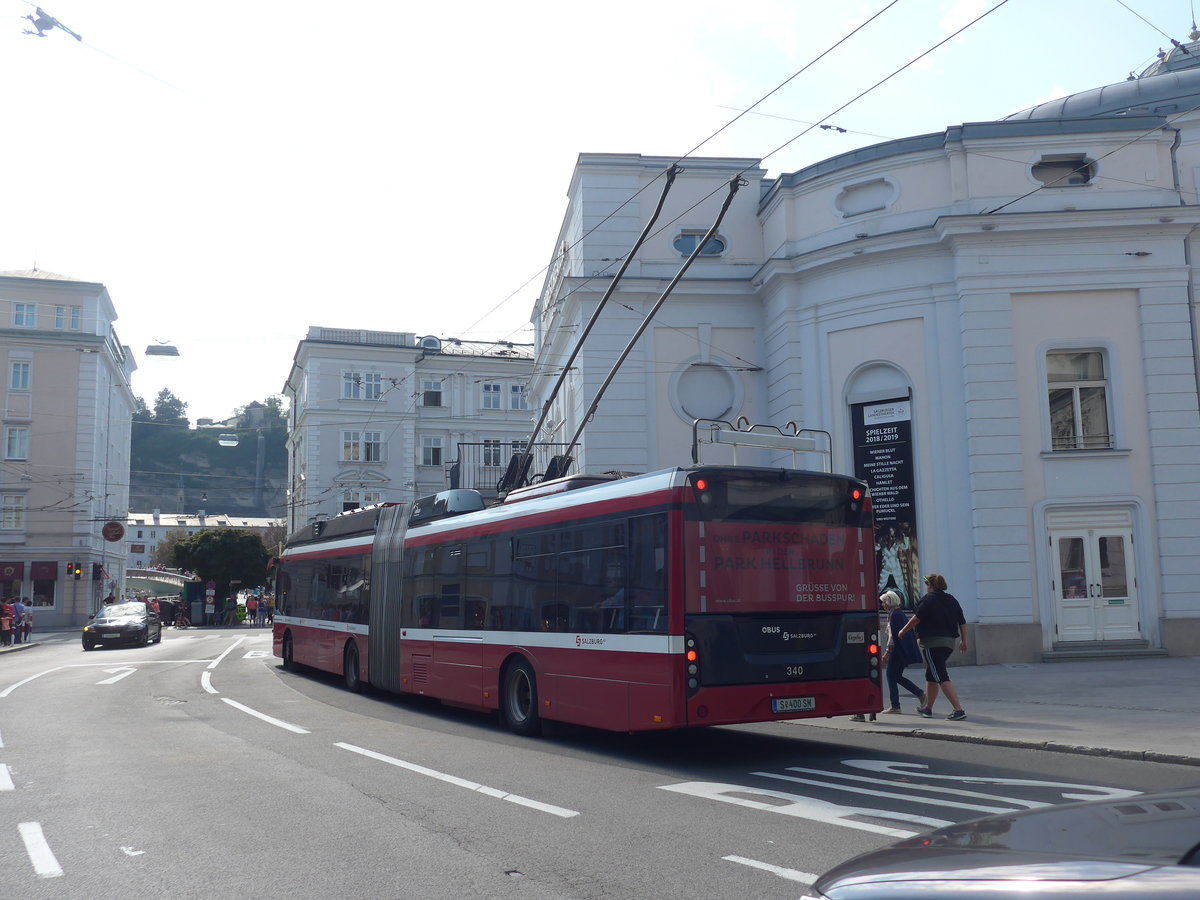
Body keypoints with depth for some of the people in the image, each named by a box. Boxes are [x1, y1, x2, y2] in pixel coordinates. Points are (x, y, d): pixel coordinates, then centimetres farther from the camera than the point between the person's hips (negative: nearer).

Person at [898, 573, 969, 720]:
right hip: (949, 642, 8)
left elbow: (916, 619, -10)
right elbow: (962, 622, 13)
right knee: (931, 675, 21)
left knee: (942, 677, -10)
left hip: (932, 643, -8)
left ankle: (958, 709, -19)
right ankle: (927, 707, 30)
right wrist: (963, 641, 19)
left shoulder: (928, 599, -8)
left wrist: (903, 631, 3)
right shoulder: (952, 599, 13)